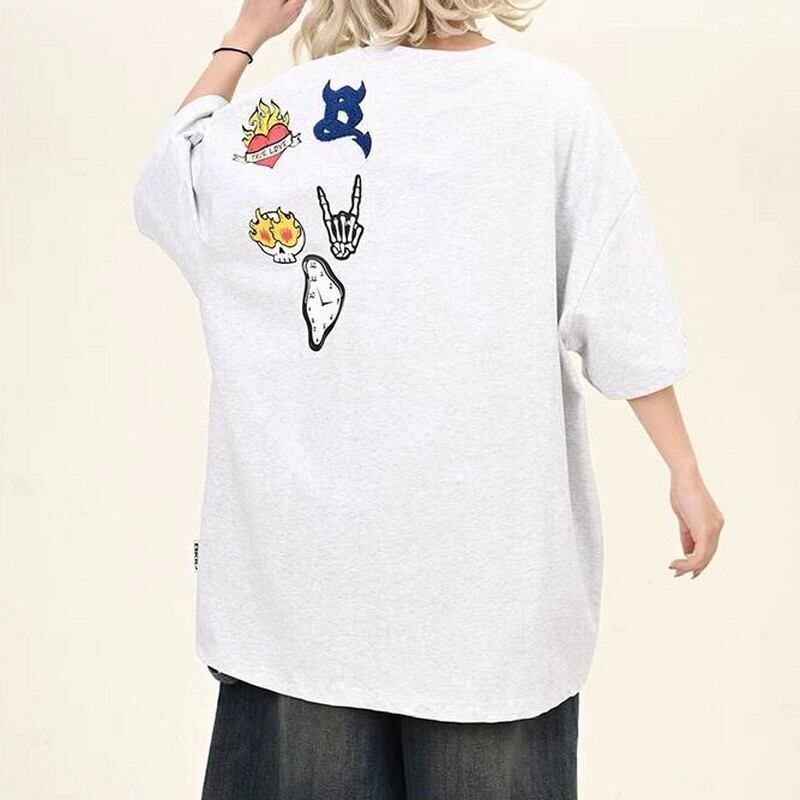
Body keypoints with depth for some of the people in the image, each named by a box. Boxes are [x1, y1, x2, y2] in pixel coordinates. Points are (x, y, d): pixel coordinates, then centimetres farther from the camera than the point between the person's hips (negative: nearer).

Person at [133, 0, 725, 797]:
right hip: (491, 543, 0)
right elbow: (622, 315, -5)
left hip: (316, 532, 1)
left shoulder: (292, 107, -3)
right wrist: (685, 468, 3)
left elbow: (164, 185, 13)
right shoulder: (555, 104, -3)